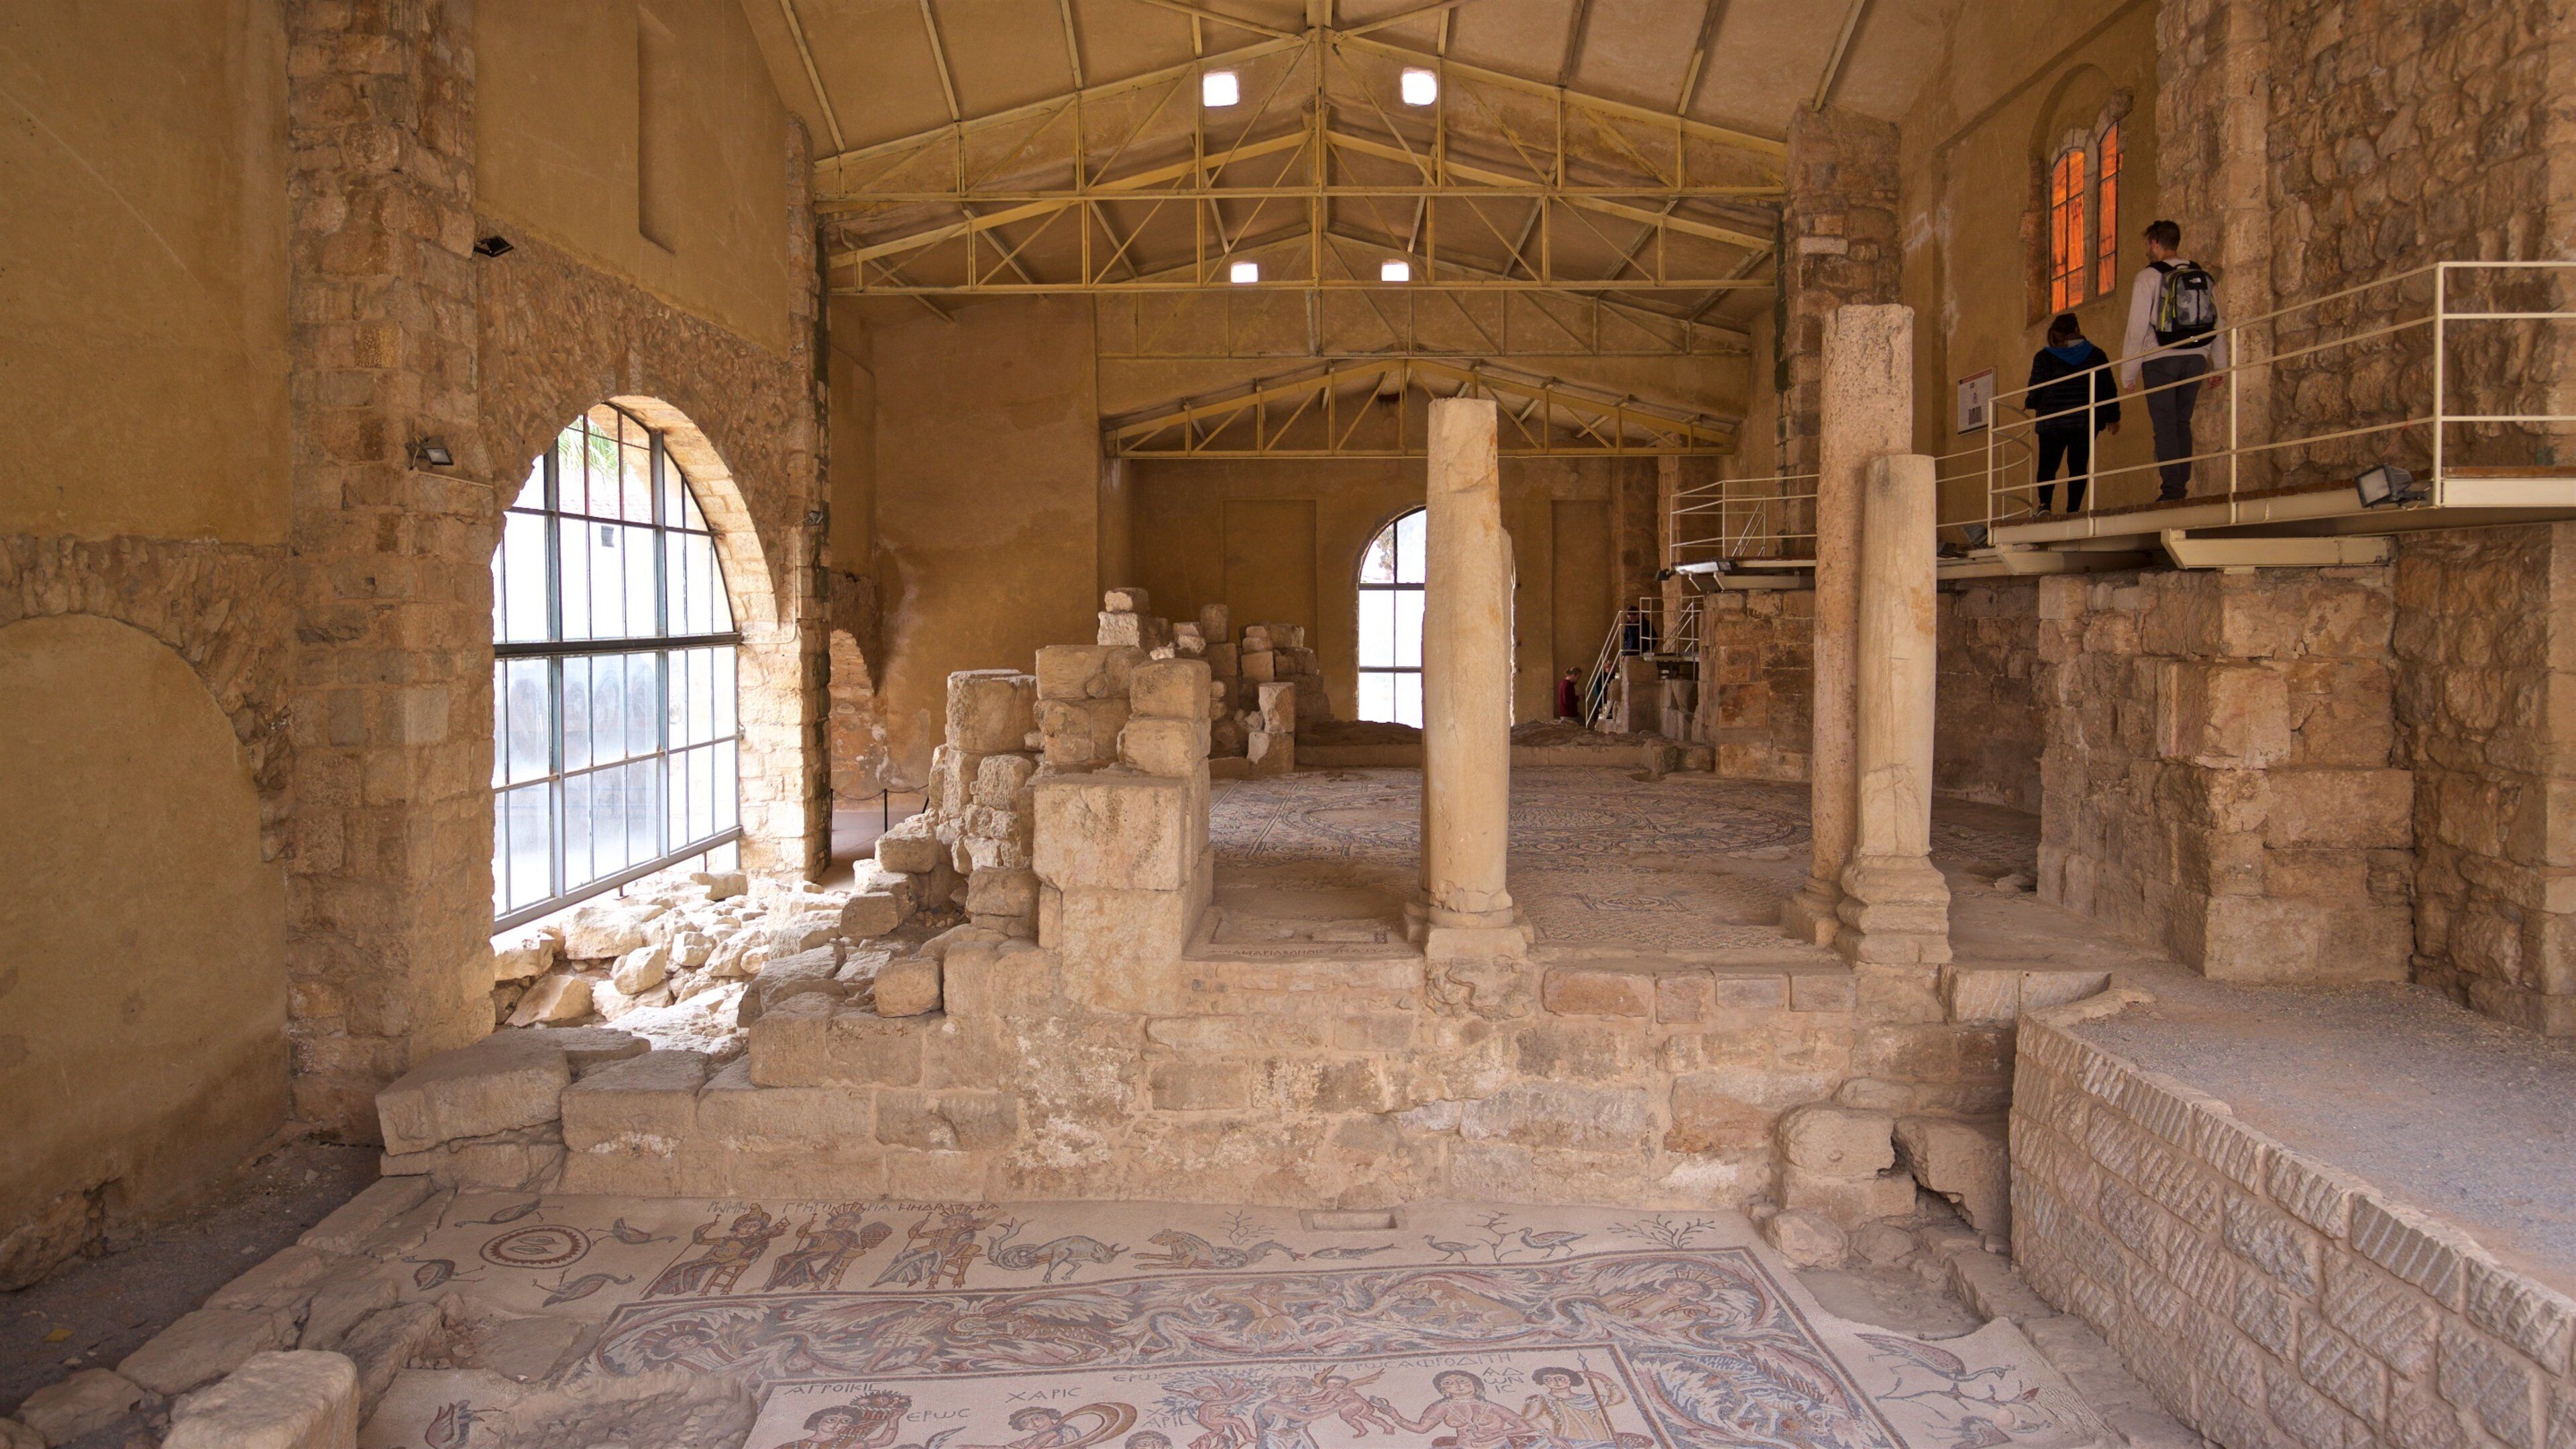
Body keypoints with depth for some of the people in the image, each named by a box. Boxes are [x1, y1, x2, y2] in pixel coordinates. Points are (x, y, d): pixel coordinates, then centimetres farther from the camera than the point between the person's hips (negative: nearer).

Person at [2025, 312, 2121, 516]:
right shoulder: (2096, 355, 5)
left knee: (2048, 465, 7)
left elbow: (2036, 388, -5)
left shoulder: (2044, 357, -2)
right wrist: (2113, 417, 16)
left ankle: (2045, 503, -15)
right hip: (2087, 420, 1)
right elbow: (2109, 388, 7)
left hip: (2052, 420, -1)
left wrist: (2034, 406, 17)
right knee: (2078, 466, 5)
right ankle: (2073, 509, -7)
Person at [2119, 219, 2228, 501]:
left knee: (2165, 427, -4)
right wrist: (2219, 367, 19)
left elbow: (2137, 328, -7)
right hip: (2196, 359, 5)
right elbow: (2219, 326, 12)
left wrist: (2129, 374, -2)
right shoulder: (2204, 276, 11)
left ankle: (2172, 489, -9)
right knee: (2183, 423, 14)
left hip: (2160, 359, -5)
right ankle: (2183, 485, 11)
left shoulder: (2148, 277, -5)